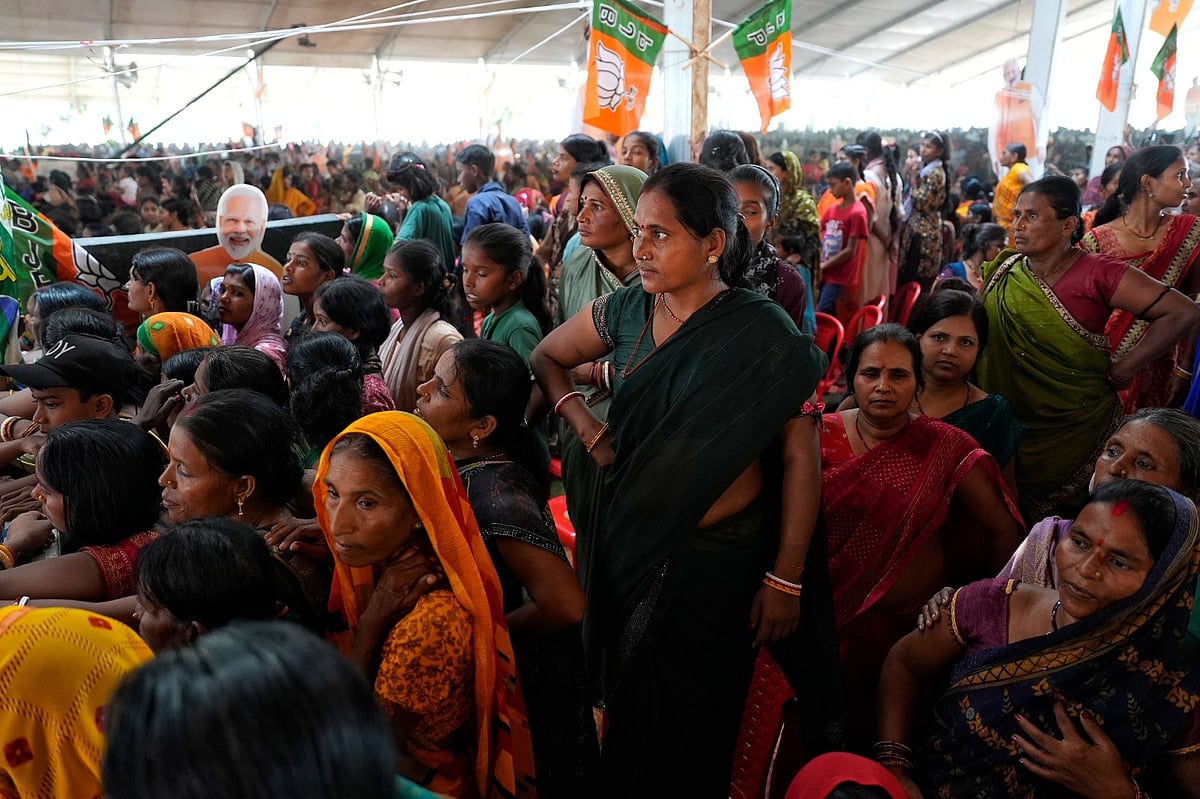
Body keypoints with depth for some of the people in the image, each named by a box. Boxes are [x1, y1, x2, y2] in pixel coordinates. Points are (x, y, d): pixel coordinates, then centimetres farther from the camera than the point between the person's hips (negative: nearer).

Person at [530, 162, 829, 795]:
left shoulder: (763, 334, -14)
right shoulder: (625, 311, -2)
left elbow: (800, 456, -12)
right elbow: (547, 359, 14)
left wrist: (785, 579, -13)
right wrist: (589, 431, -1)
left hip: (718, 556, -4)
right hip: (628, 545, 4)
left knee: (694, 727, 12)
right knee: (629, 707, 21)